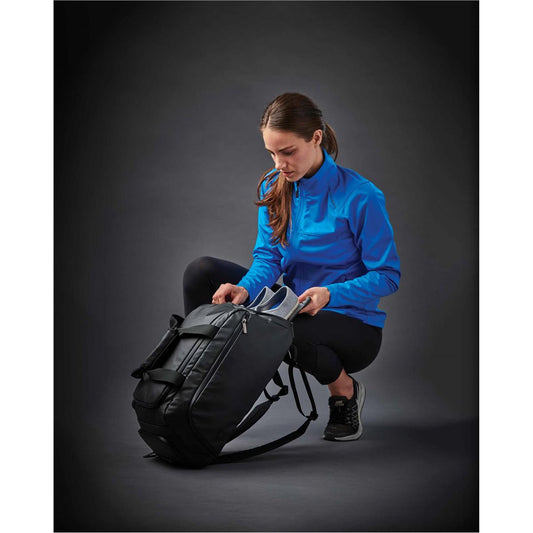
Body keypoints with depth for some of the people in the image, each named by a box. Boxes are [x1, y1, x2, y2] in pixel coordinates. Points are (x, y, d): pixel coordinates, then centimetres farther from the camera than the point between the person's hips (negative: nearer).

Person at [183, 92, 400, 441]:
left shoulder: (361, 197, -20)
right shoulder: (273, 187, -1)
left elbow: (388, 277, -15)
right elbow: (268, 257, -1)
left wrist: (329, 294, -30)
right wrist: (245, 288, -23)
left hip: (354, 325, -5)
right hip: (293, 303, 5)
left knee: (290, 330, -40)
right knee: (202, 271, -9)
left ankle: (345, 391, -6)